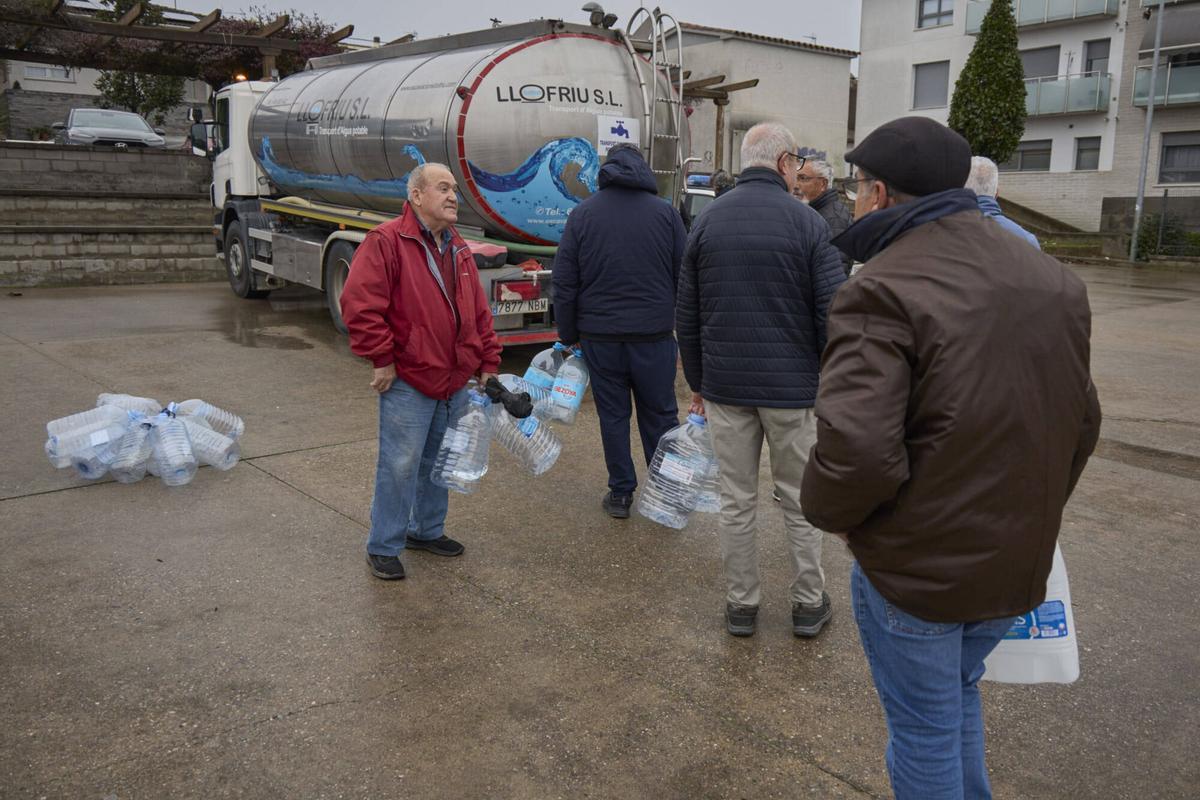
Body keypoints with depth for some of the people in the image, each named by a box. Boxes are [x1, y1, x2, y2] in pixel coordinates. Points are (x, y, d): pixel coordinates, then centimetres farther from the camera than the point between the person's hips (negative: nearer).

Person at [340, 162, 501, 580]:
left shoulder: (458, 249, 14)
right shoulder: (387, 241, -11)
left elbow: (479, 312, 17)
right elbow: (359, 303, -18)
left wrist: (487, 363, 12)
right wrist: (382, 359, -16)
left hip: (455, 383, 8)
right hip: (408, 382, -7)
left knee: (439, 462, 18)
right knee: (400, 466, -3)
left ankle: (427, 530, 35)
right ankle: (383, 547, 12)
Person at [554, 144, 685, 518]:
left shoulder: (582, 214, 2)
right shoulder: (664, 212, 1)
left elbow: (564, 284, 2)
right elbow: (685, 277, 3)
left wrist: (568, 336, 10)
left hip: (600, 336, 0)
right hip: (654, 334, 0)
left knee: (613, 415, 10)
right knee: (660, 416, 10)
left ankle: (621, 494, 17)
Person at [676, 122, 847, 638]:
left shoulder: (707, 221, 4)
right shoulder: (806, 222, -8)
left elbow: (686, 314, 7)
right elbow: (832, 313, -9)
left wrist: (697, 381, 15)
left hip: (724, 384, 3)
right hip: (790, 385, -2)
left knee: (736, 500, 11)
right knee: (800, 500, 11)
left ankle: (741, 605, 21)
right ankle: (808, 605, 23)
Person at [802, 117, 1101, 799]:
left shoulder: (884, 291, -21)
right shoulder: (1055, 281, 4)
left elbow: (855, 450, -30)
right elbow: (1081, 419, 11)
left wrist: (830, 512, -9)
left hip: (914, 569, -7)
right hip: (1019, 563, 7)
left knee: (925, 730, 13)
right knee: (958, 693, 28)